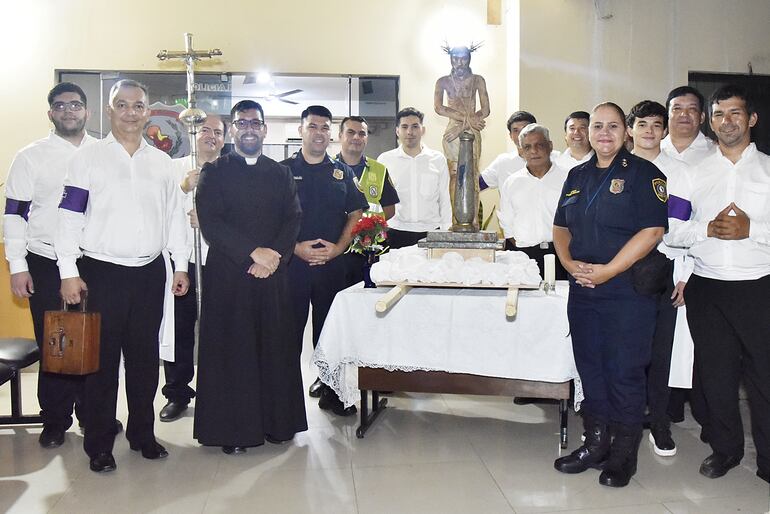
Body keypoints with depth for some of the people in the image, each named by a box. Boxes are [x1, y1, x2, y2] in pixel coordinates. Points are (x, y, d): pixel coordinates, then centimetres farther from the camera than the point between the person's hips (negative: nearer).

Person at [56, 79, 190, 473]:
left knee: (145, 357, 12)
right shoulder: (87, 158, -1)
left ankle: (142, 433, 27)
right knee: (102, 360, 4)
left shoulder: (161, 162, 10)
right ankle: (99, 446, 17)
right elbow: (69, 218, -4)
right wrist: (69, 273, -9)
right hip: (102, 272, -3)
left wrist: (181, 266, 9)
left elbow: (174, 215, 13)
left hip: (150, 272, 4)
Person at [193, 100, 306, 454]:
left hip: (274, 273, 3)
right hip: (228, 275, -2)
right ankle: (233, 429, 10)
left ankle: (276, 421, 16)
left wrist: (275, 255, -11)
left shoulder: (281, 174, 15)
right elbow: (209, 222, -6)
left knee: (275, 347, 4)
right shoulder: (215, 172, 5)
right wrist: (253, 251, -14)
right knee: (231, 350, 1)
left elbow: (293, 220, 6)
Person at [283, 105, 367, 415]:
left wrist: (338, 247, -4)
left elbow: (356, 214, 11)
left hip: (332, 262, 2)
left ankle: (330, 389, 19)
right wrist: (296, 247, -11)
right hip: (292, 262, -2)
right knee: (290, 328, 1)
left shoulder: (341, 172, 11)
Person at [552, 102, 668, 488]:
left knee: (624, 373, 1)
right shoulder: (578, 175, 14)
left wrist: (607, 270, -18)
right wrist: (569, 262, -3)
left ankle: (623, 455, 17)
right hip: (582, 290, 6)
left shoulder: (643, 173, -4)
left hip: (627, 292, -5)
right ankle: (596, 443, 27)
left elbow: (652, 230, -14)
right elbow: (560, 227, 16)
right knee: (590, 368, 12)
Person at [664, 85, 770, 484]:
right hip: (707, 287, 2)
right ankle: (725, 448, 28)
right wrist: (707, 229, -12)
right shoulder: (695, 172, 11)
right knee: (716, 373, 11)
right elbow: (670, 230, 4)